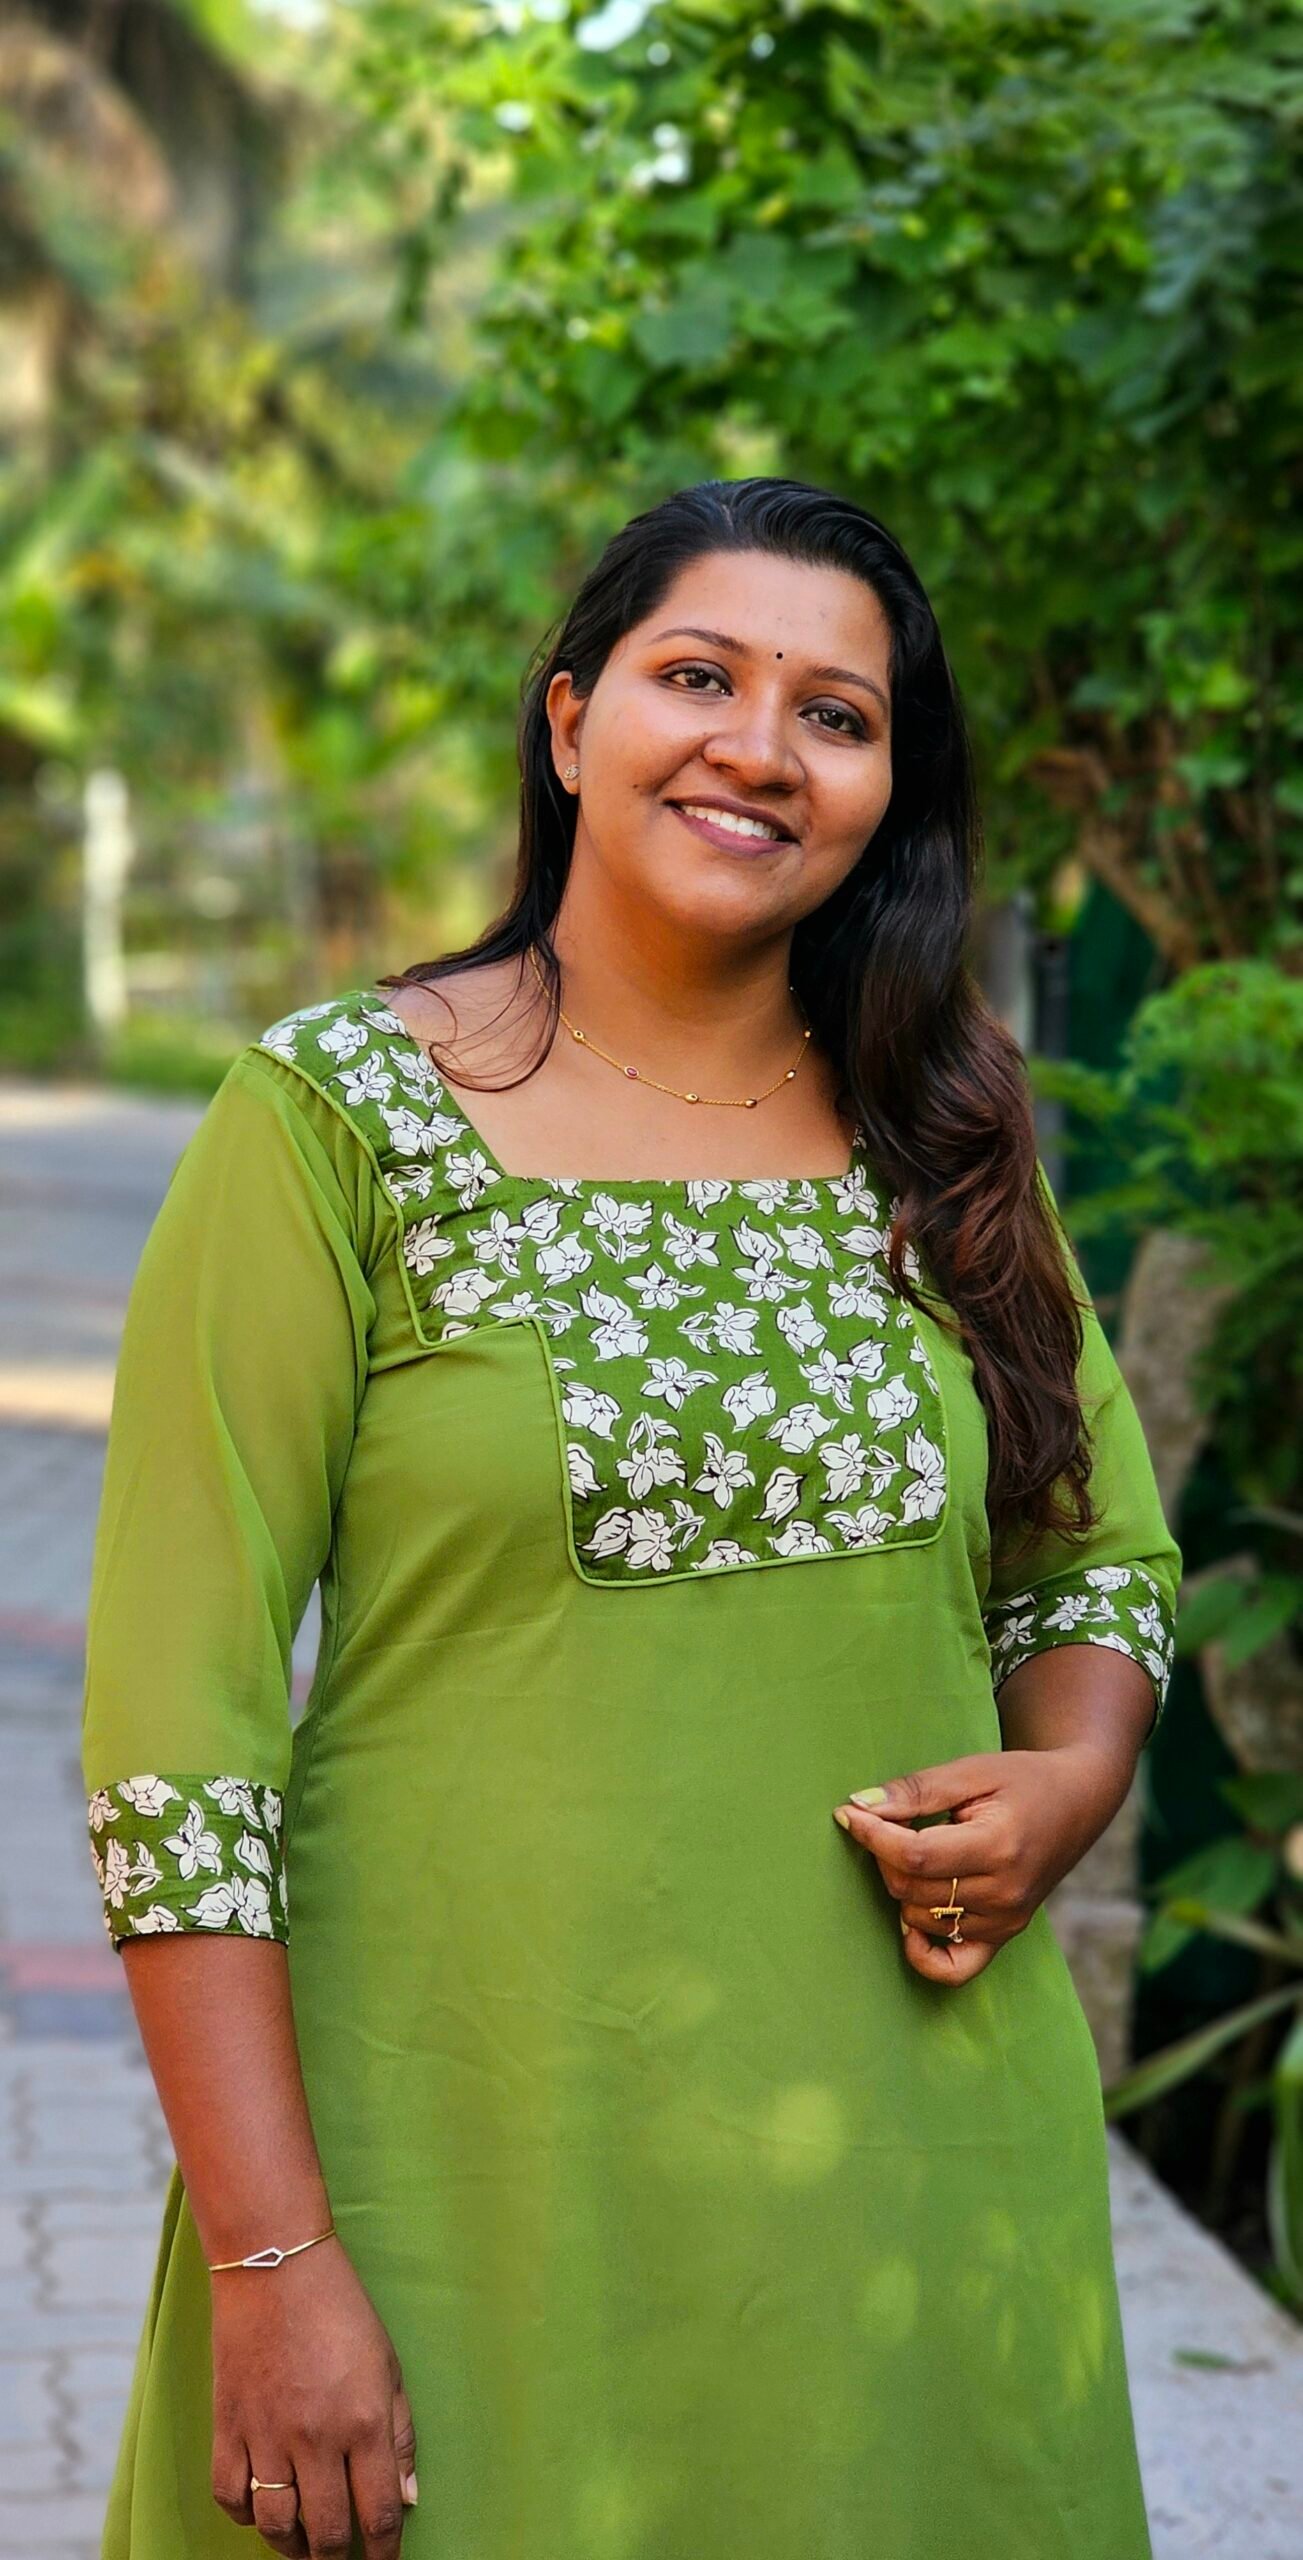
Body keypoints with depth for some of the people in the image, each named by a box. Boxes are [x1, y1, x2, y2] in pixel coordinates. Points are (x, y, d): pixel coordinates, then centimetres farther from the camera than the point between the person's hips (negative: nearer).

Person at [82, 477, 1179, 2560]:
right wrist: (269, 2254, -15)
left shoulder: (937, 1143, 6)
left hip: (924, 2178, 4)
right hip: (471, 2163, -4)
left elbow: (1101, 1565, 18)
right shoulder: (333, 1117, -7)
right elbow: (174, 1719, -10)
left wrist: (1062, 1784, -4)